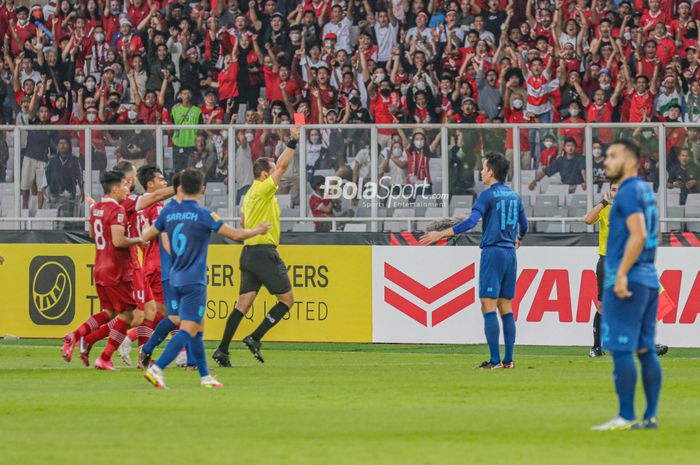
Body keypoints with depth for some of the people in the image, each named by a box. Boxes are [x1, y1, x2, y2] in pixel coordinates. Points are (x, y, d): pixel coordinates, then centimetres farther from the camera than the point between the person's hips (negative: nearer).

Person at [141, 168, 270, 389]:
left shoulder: (169, 212, 5)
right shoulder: (203, 215, -10)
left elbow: (146, 236, 15)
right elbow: (235, 235, -7)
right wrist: (259, 230, 10)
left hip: (175, 279, 7)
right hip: (194, 282, -7)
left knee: (198, 328, 17)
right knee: (188, 330, -10)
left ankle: (205, 375, 21)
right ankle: (156, 369, -25)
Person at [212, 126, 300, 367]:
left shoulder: (251, 193, 16)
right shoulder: (263, 189, -10)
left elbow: (243, 221, 24)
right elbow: (283, 165, -16)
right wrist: (293, 142, -15)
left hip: (249, 253, 9)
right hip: (264, 253, -9)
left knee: (244, 303, 5)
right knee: (287, 299, 0)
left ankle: (222, 350, -3)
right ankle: (255, 338, -5)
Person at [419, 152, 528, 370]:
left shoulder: (488, 195, -8)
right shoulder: (514, 196, 13)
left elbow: (470, 222, -19)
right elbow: (523, 225, 24)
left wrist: (440, 234, -17)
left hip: (493, 252, -7)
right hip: (510, 254, 7)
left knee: (489, 306, -6)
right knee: (506, 307, 10)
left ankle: (494, 360, -11)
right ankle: (508, 360, 7)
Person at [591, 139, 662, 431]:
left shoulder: (629, 192, -11)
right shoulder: (646, 191, 18)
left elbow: (638, 235, -21)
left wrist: (622, 274, -22)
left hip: (627, 281, -10)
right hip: (649, 280, 10)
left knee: (621, 349, -9)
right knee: (645, 349, 9)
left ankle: (626, 417, -12)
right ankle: (650, 416, 9)